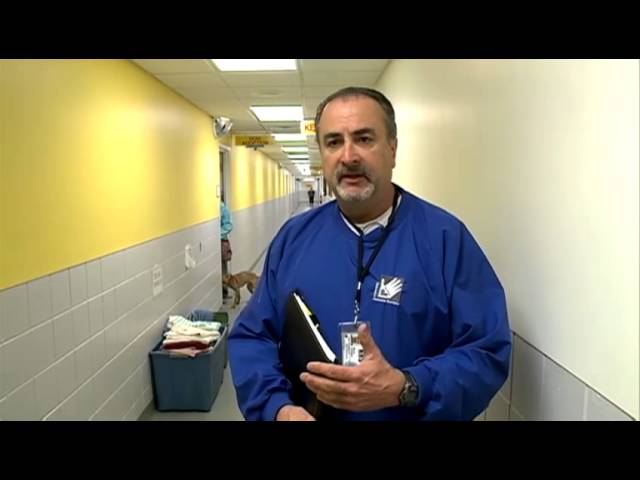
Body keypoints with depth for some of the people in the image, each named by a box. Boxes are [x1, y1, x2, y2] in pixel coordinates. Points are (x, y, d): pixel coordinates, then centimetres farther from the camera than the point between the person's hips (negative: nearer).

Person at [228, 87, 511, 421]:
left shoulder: (445, 236, -14)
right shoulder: (293, 237, -3)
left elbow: (488, 352, -15)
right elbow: (251, 337, -1)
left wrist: (404, 389, -28)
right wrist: (277, 406, -17)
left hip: (406, 411, -2)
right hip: (305, 410, 3)